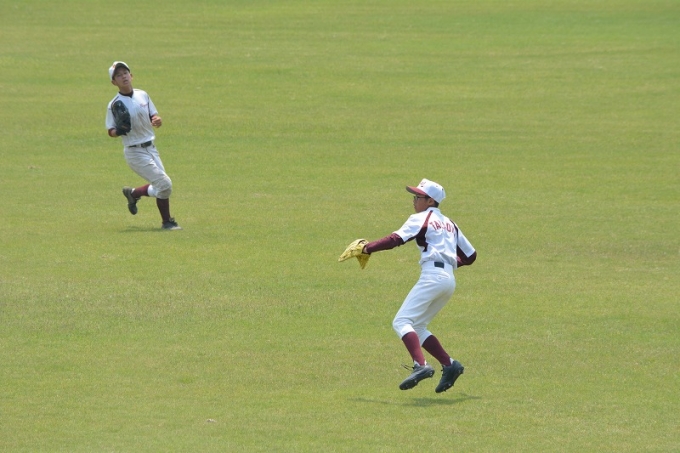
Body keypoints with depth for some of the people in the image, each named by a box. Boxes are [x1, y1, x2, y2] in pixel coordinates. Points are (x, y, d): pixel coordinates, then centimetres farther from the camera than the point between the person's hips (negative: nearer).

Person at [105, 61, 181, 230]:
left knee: (160, 187, 11)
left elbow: (155, 118, 9)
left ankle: (132, 193, 36)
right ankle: (167, 222, 7)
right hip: (135, 152, -6)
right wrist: (119, 131, -26)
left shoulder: (143, 95, 4)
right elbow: (111, 131, -4)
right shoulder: (114, 105, -10)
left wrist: (157, 120, -14)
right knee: (164, 184, -11)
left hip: (151, 148, 6)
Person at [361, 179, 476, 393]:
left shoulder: (421, 219, 2)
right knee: (416, 327, 14)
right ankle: (449, 365, 1)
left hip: (432, 276, -8)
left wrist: (368, 248, -3)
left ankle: (420, 365, -34)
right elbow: (470, 256, 25)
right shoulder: (449, 224, 25)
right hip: (449, 280, 8)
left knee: (402, 321, -14)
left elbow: (395, 239, -12)